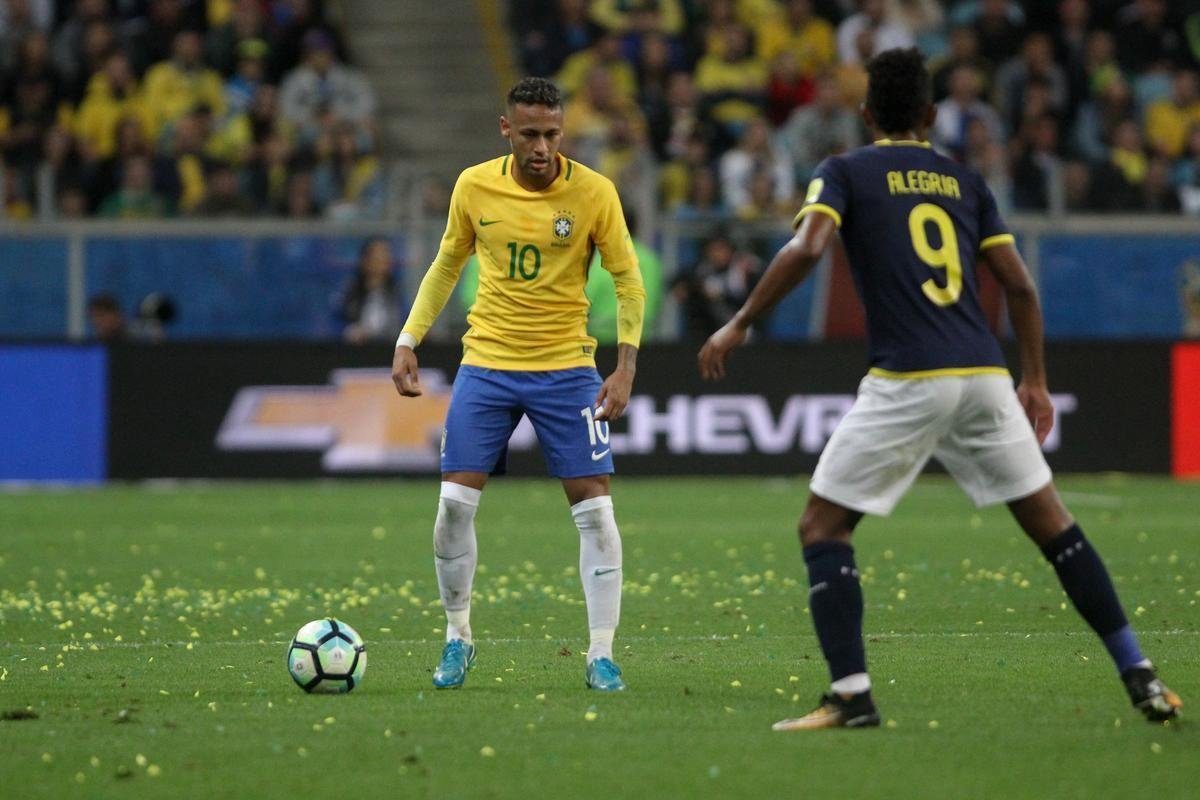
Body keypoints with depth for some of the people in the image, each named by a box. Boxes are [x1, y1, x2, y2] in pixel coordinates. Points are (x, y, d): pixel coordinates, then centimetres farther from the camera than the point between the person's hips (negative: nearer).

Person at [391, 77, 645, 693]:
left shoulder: (593, 192, -9)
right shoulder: (474, 186, -2)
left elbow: (628, 280, -1)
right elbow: (447, 265, 13)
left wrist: (626, 366, -10)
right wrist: (408, 341, 8)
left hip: (566, 367, -2)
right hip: (486, 362, 2)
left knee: (594, 507, -7)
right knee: (455, 503, -5)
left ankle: (601, 655, 1)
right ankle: (457, 638, 14)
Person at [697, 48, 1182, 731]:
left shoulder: (846, 172, 6)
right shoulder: (966, 181, 18)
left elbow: (808, 247, -11)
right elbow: (1021, 285, 16)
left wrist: (740, 325, -4)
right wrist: (1035, 380, 24)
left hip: (906, 382, -4)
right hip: (984, 375, 4)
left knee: (823, 527, 5)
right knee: (1052, 523, 14)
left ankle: (852, 694, -8)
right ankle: (1141, 679, 10)